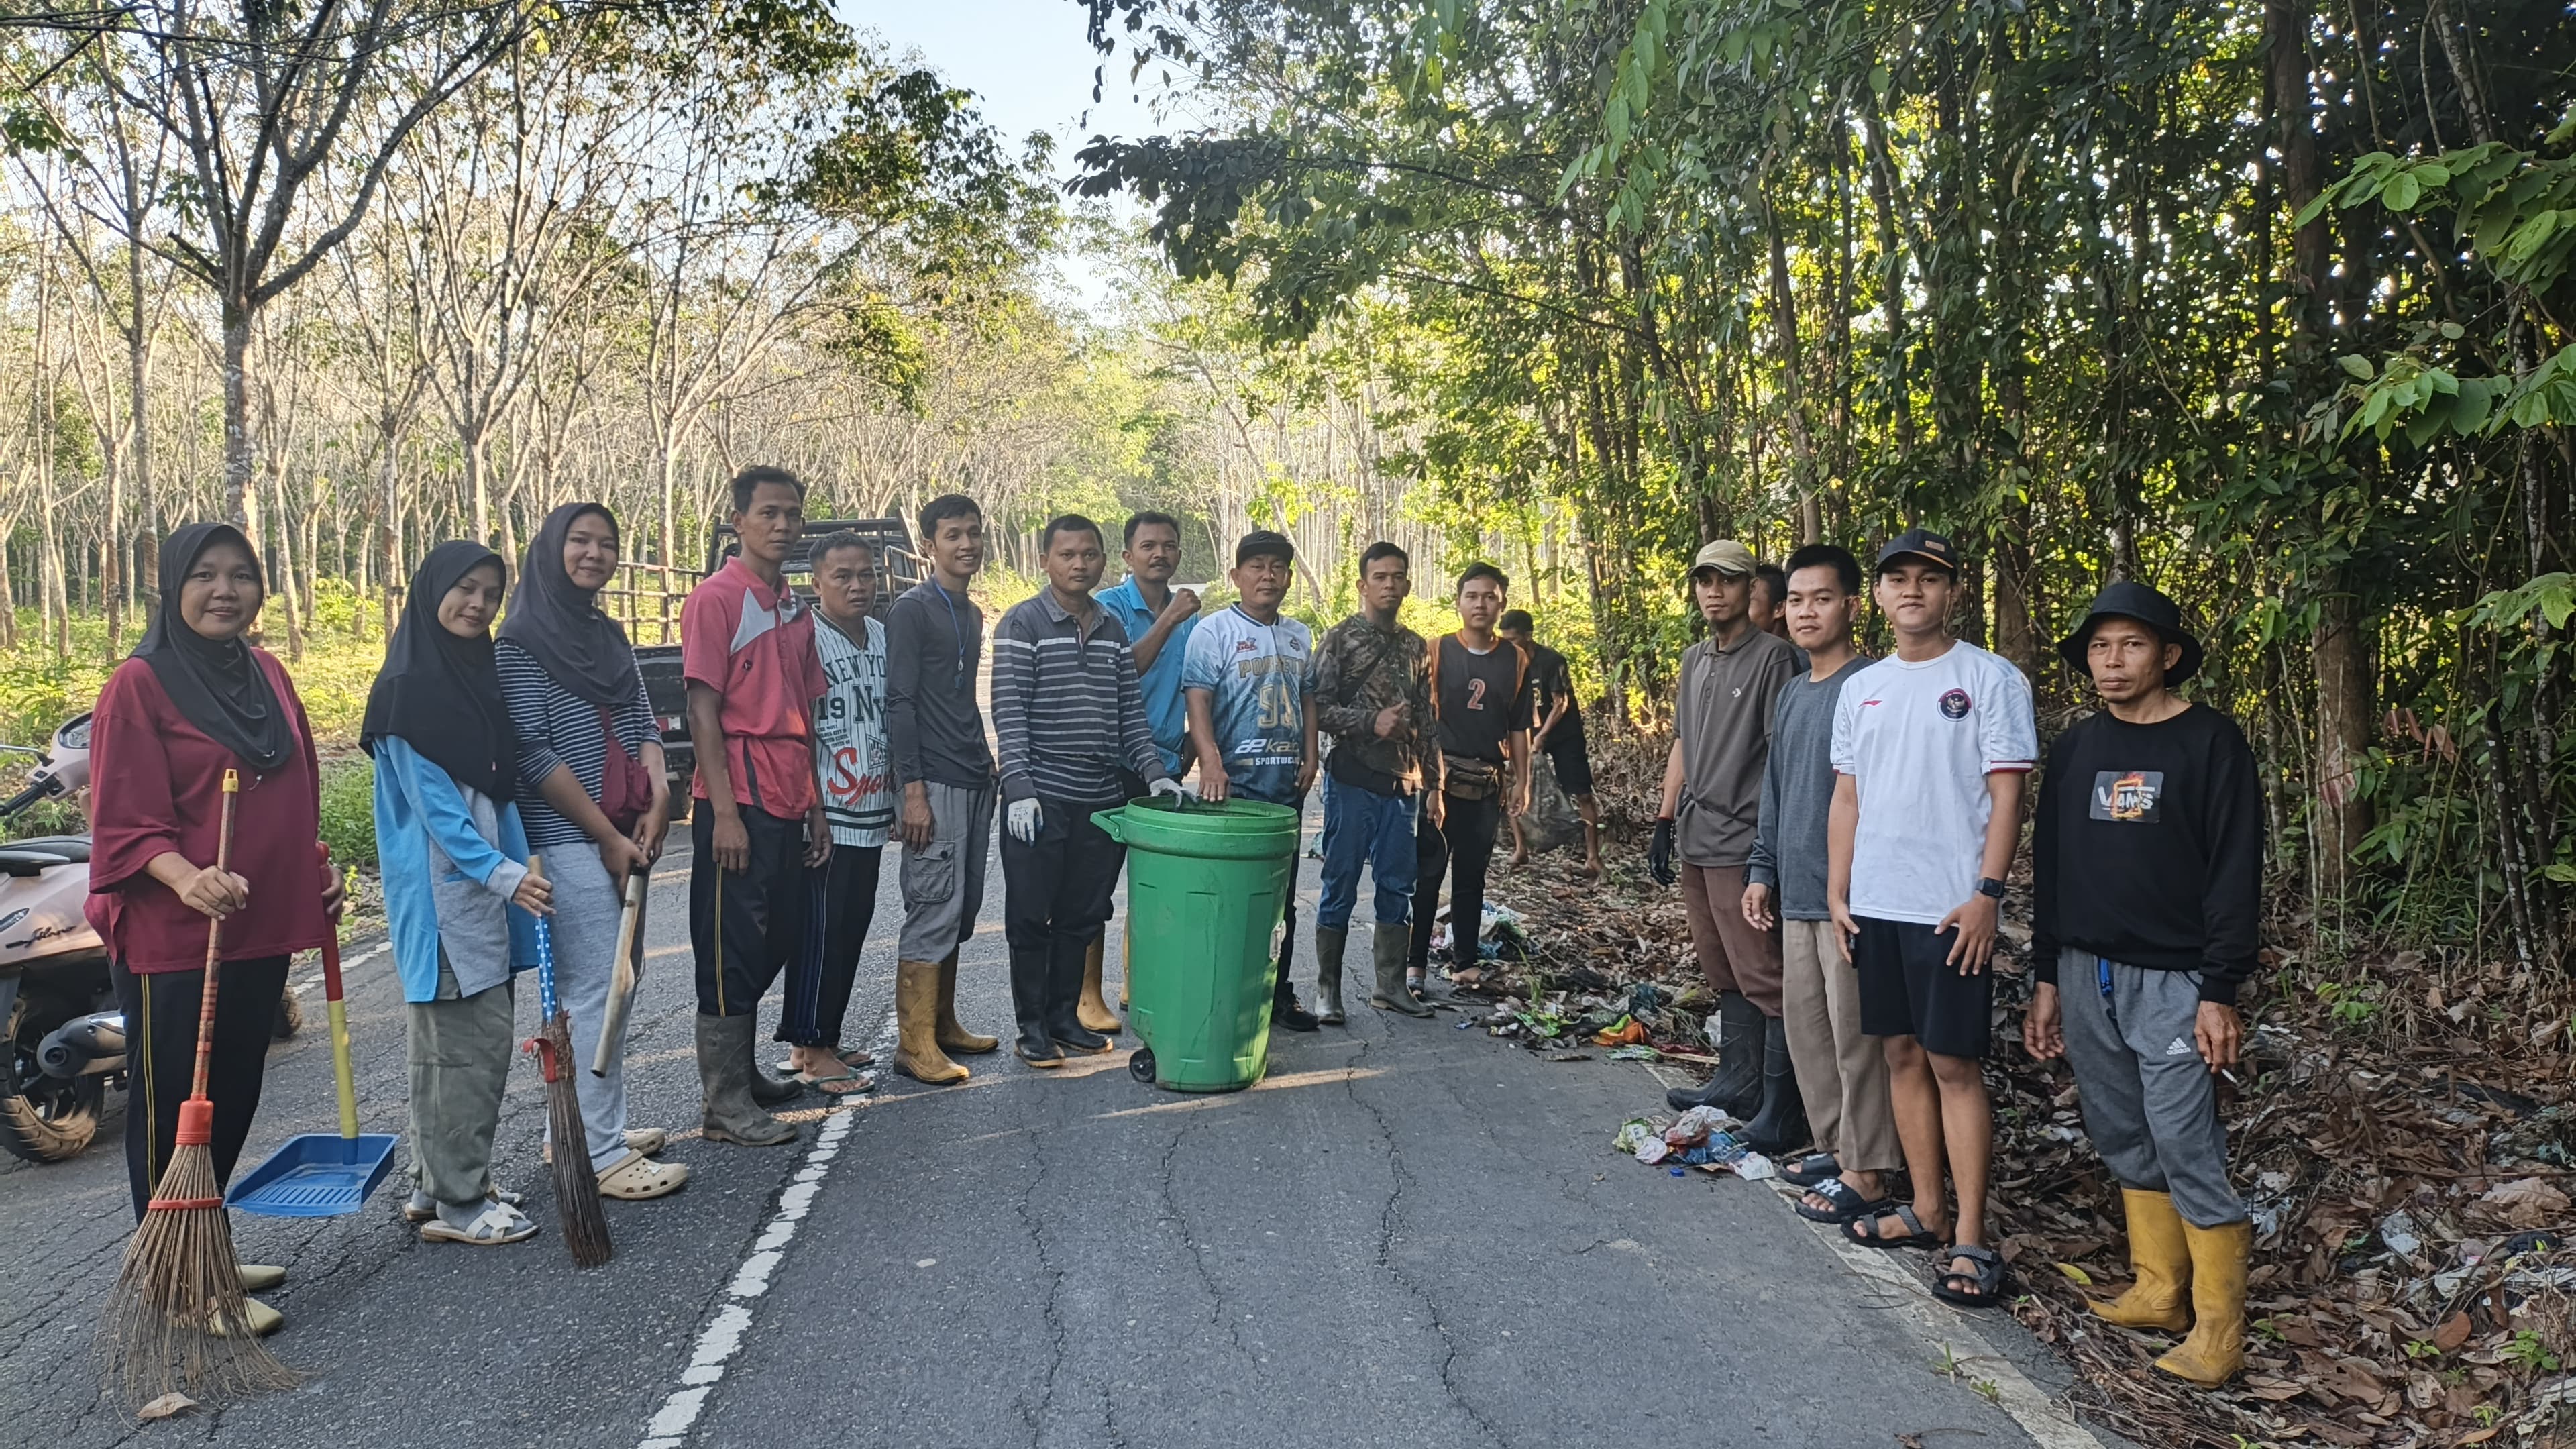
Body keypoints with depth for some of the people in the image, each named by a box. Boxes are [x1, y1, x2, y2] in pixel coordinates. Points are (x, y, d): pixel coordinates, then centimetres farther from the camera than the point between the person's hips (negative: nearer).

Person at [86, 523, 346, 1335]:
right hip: (170, 938, -7)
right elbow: (126, 823, -14)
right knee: (174, 1108, 4)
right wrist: (186, 877, -30)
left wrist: (318, 871, 11)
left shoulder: (267, 675, 10)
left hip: (261, 931, 7)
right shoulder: (139, 685, -11)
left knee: (232, 1099, 17)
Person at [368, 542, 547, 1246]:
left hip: (484, 882, 9)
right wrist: (502, 873, -22)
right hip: (441, 889, -9)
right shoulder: (408, 686, -12)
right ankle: (459, 1202, 2)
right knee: (473, 1040, -6)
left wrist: (520, 866, 12)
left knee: (448, 1037, 14)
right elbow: (431, 800, -17)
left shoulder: (480, 675, 14)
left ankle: (434, 1182, 24)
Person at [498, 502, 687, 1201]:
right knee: (592, 991, -6)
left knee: (616, 982, 12)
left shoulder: (610, 636, 15)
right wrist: (607, 836, -12)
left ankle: (601, 1124, 23)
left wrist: (658, 804, -5)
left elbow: (643, 725, 13)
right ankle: (600, 1154, 0)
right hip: (569, 840, -8)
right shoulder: (521, 643, -7)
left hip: (625, 837, 8)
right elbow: (534, 754, -12)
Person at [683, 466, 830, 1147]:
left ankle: (742, 1069, 30)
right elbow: (703, 710, -13)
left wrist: (815, 804, 16)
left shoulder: (796, 608, 16)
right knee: (733, 950, -2)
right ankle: (726, 1105, 7)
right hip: (739, 807, -8)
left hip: (790, 805, 8)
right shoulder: (716, 599, -8)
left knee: (777, 944, 15)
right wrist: (725, 812, -18)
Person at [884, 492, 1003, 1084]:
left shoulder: (973, 615, 17)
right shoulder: (912, 609, -8)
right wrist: (913, 789, -18)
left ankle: (942, 1024, 20)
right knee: (934, 911, -8)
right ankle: (914, 1042, -3)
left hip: (975, 782, 8)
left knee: (962, 909, 11)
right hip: (935, 785, -8)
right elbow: (900, 702, -13)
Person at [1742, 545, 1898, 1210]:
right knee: (1804, 1028, 13)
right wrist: (1762, 870, 16)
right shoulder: (1791, 692, 15)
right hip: (1797, 893, 8)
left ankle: (1867, 1172, 8)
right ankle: (1837, 1147, 25)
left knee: (1854, 1033, -1)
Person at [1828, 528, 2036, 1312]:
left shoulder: (1989, 678, -5)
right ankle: (1926, 1208, 24)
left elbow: (2006, 794, -9)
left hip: (1951, 908, -6)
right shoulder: (1861, 688, 11)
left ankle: (1970, 1240, 4)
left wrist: (1987, 894, -16)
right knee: (1903, 1054, 12)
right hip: (1876, 903, 6)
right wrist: (1837, 892, 10)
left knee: (1954, 1064, -3)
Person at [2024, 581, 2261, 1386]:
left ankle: (2219, 1326, 4)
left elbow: (2236, 872, -7)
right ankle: (2159, 1291, 23)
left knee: (2187, 1148, -6)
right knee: (2126, 1144, 11)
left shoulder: (2211, 741, -3)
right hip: (2086, 975, 5)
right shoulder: (2075, 748, 12)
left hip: (2171, 980, -5)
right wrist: (2047, 980, 12)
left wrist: (2219, 992, -12)